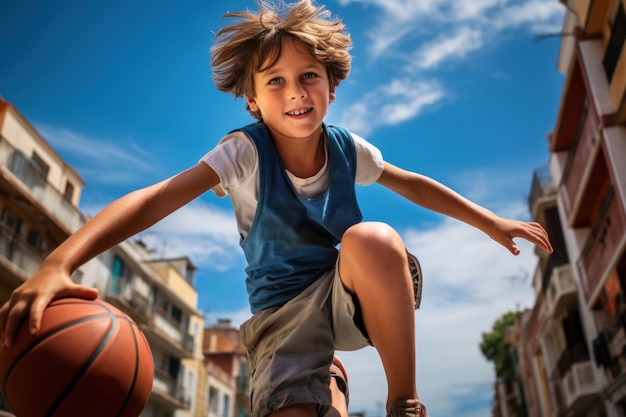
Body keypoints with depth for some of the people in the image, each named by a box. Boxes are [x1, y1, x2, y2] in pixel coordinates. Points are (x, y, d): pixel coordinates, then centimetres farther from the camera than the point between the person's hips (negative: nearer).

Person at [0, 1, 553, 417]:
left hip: (346, 295, 1)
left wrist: (490, 221, 12)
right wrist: (57, 265, -42)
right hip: (284, 315, 0)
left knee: (374, 238, -34)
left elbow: (413, 185, 12)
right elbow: (156, 198, -29)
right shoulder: (245, 153, -16)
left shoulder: (349, 149, -5)